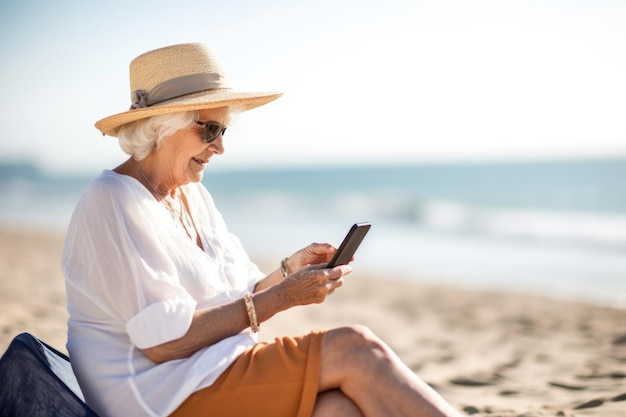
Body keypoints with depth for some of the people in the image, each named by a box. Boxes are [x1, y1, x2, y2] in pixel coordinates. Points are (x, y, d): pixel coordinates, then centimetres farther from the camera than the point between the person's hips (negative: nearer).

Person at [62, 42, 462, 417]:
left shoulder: (192, 195, 14)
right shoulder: (115, 201, -12)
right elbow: (163, 342, -20)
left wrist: (289, 270, -5)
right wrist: (281, 297, -19)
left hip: (210, 371, 7)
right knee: (354, 349, -18)